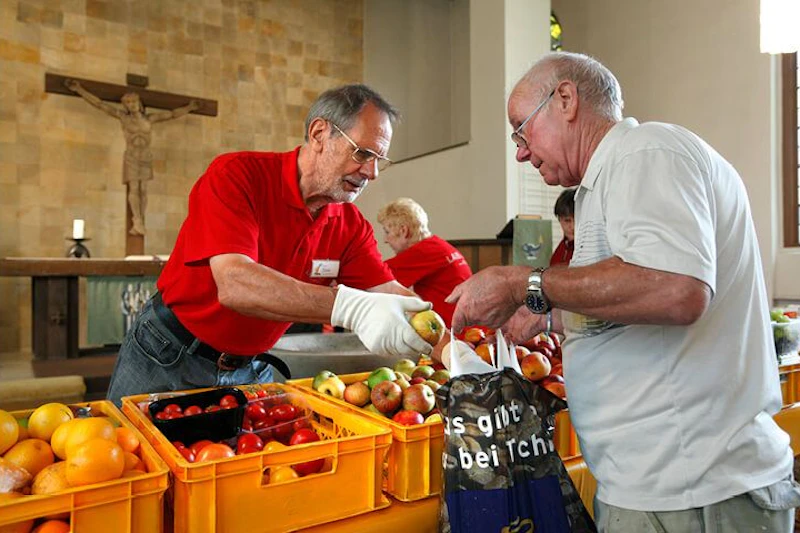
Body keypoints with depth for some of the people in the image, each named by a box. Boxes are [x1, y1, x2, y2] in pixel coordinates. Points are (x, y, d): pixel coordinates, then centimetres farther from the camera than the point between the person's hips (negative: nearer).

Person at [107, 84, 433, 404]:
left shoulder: (350, 224, -6)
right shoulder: (237, 175, -23)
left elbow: (389, 292, -11)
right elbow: (234, 285, -36)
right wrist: (347, 306, -47)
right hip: (167, 358, -3)